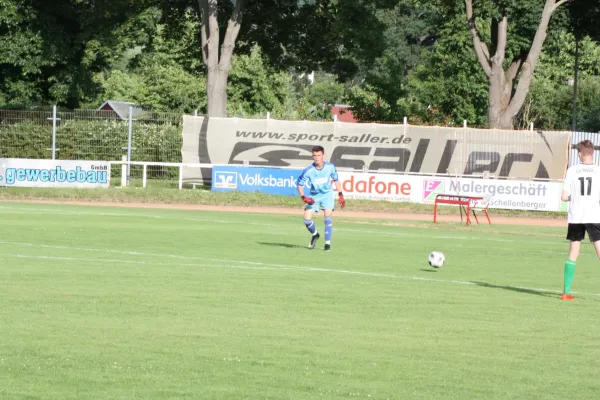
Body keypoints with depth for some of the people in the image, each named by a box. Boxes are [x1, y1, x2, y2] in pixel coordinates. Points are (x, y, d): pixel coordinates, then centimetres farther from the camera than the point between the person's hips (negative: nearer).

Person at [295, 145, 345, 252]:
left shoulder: (330, 167, -16)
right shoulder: (308, 171, -22)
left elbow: (336, 180, 2)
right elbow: (299, 184, -11)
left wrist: (340, 195, 0)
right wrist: (304, 197, -24)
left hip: (327, 194, -1)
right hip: (314, 196, 1)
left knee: (327, 217, -17)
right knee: (307, 219, -6)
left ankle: (327, 243, -9)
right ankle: (315, 235, 26)